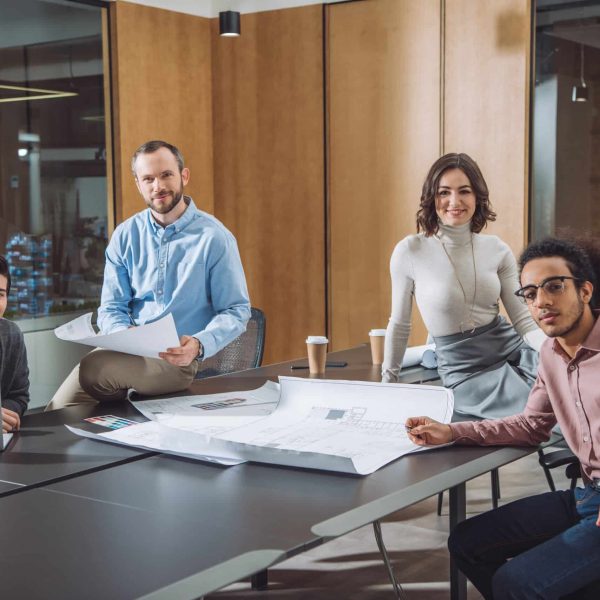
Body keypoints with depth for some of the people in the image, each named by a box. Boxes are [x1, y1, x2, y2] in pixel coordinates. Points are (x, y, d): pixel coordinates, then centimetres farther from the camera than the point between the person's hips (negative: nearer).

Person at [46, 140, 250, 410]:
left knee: (93, 368, -29)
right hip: (129, 352, 3)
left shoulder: (214, 237, -3)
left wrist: (199, 345, -21)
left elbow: (236, 311, -2)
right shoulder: (125, 236, 9)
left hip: (179, 359, -3)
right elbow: (111, 309, 11)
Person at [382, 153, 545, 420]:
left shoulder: (497, 250, 1)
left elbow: (524, 320, 0)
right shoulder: (410, 252, -9)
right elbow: (399, 325, 3)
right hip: (465, 372, -3)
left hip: (513, 352, 4)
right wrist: (387, 383, 10)